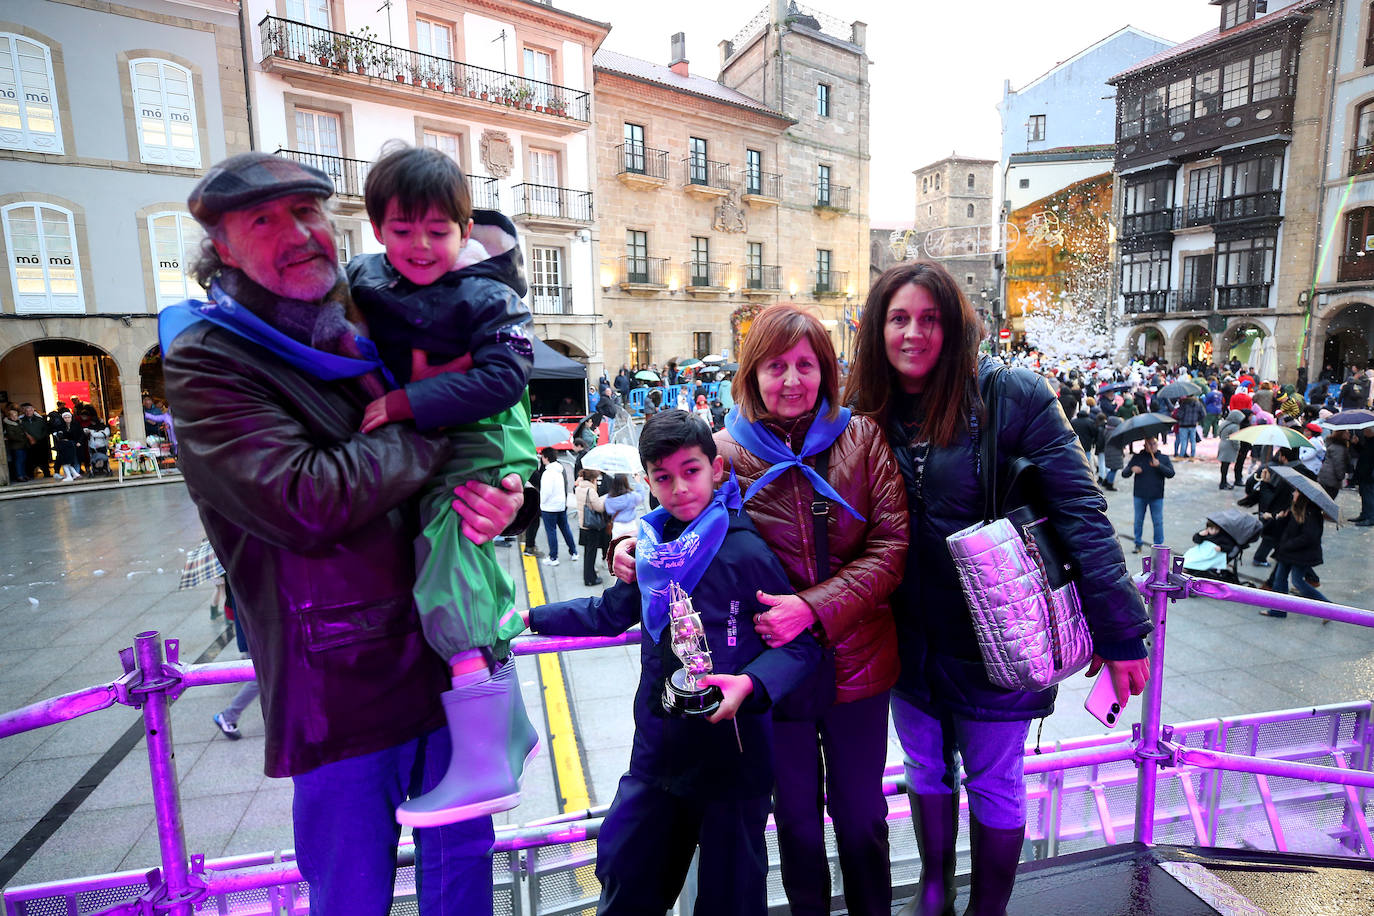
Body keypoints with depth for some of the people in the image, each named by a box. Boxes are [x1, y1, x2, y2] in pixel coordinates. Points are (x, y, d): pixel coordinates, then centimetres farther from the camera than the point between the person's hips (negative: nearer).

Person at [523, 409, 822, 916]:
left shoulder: (746, 552, -17)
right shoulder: (653, 547, 1)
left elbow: (802, 643, -13)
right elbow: (610, 612, 17)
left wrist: (750, 685, -29)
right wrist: (533, 618, 21)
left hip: (731, 760, -5)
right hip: (657, 755, 6)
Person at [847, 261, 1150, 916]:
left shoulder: (1011, 396, -15)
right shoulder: (867, 412, -2)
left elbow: (1081, 512, -14)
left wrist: (1119, 631, -14)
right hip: (910, 636, 4)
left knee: (994, 784, 14)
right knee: (924, 768, 21)